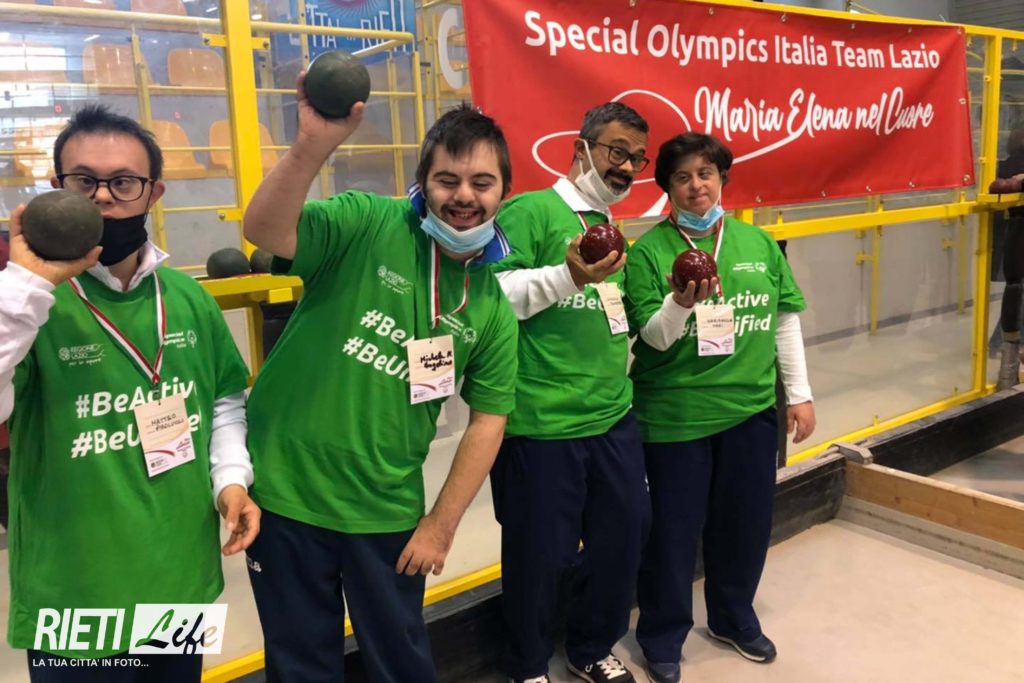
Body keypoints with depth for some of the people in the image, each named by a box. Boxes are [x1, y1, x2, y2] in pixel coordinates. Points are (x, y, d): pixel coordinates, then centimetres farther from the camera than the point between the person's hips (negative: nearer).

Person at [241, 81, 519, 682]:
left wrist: (442, 525, 0)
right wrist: (315, 144, -43)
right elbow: (264, 232, -27)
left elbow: (488, 421, 2)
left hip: (387, 512, 3)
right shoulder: (367, 224, -11)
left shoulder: (492, 306, 0)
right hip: (286, 491, -2)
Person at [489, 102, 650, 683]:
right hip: (540, 424, -7)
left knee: (622, 538, 16)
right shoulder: (530, 211, -8)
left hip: (614, 418, 7)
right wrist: (568, 276, -27)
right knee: (539, 552, 8)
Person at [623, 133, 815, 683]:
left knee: (746, 520, 17)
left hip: (751, 408, 4)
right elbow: (655, 337, -12)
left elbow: (785, 321, 8)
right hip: (675, 413, -4)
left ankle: (735, 618, 41)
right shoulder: (649, 250, -8)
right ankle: (662, 636, 28)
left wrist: (799, 393, 7)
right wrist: (681, 302, -32)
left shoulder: (758, 243, 4)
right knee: (674, 527, 7)